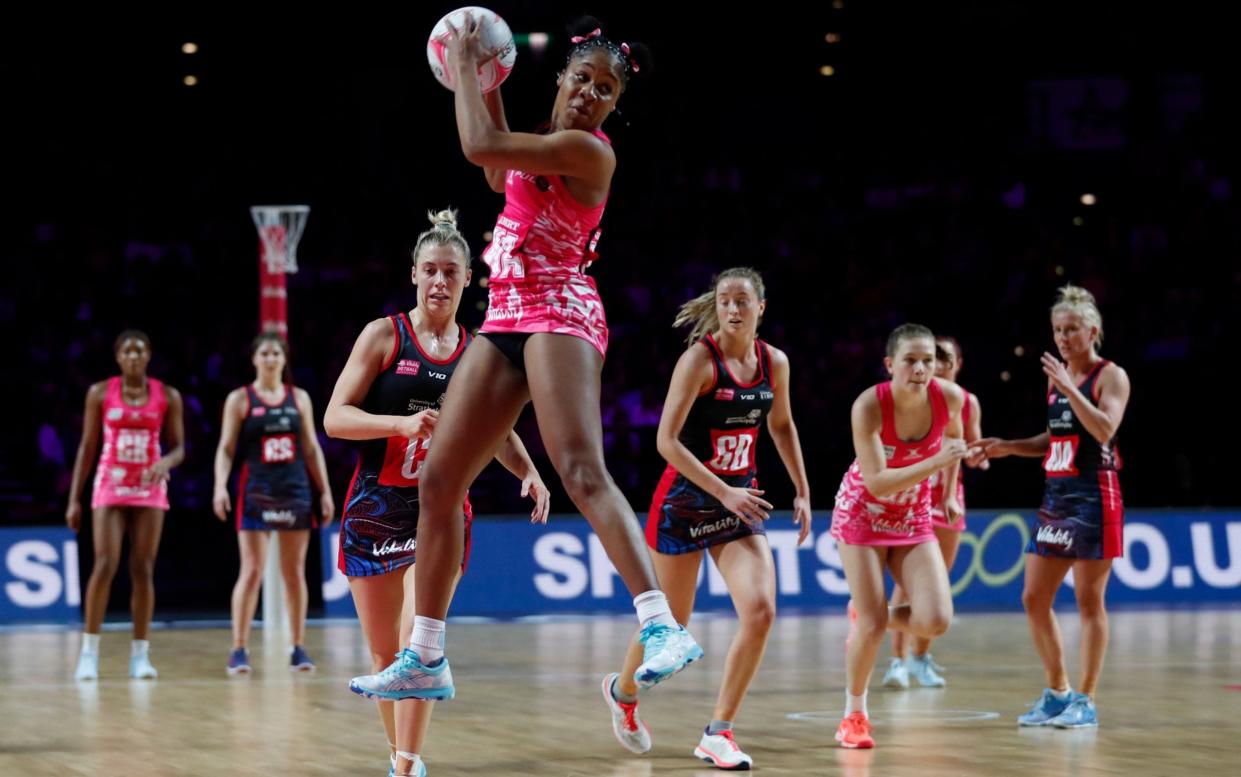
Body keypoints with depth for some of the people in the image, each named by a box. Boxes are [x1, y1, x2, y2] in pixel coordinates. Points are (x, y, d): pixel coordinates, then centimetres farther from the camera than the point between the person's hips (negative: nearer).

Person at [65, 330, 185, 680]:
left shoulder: (167, 396, 2)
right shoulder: (100, 393, 1)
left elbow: (179, 447, 5)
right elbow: (87, 447, 4)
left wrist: (166, 462, -20)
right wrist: (74, 499, 0)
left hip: (150, 490, 1)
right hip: (110, 486, -1)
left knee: (143, 570, 0)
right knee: (105, 565, -12)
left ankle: (140, 654, 5)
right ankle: (89, 652, -6)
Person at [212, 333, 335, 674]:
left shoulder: (299, 398, 9)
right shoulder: (240, 399, 1)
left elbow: (312, 448, 12)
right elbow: (226, 448, -2)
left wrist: (325, 491, 7)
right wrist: (221, 486, -16)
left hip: (295, 491, 3)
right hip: (256, 491, -3)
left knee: (295, 572, 5)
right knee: (251, 571, -8)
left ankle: (298, 648, 10)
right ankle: (239, 650, -4)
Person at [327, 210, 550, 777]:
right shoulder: (384, 336, -4)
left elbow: (498, 431, 19)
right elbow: (335, 418, -10)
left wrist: (529, 473, 1)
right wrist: (402, 423, -25)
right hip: (375, 511, 0)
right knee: (384, 654, 7)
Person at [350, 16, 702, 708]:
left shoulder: (588, 149, -10)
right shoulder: (549, 144, 16)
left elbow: (481, 148, -18)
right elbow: (501, 174, 37)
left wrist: (466, 65, -3)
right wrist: (485, 85, 32)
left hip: (559, 315, -9)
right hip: (506, 320, 9)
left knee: (584, 473, -26)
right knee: (439, 482, 7)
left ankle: (664, 629, -33)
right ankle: (425, 660, 14)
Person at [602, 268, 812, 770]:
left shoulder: (774, 363, 1)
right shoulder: (700, 359, -15)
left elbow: (781, 426, 20)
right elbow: (667, 440, -20)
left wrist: (802, 493, 16)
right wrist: (723, 492, -24)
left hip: (740, 503, 4)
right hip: (685, 502, -4)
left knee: (761, 612, -15)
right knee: (671, 624, 7)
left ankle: (717, 734, -4)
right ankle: (623, 692, 40)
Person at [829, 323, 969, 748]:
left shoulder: (950, 397, -17)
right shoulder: (869, 406, -28)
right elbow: (877, 483, -31)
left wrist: (950, 493, 12)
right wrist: (935, 462, -41)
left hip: (914, 518, 3)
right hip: (862, 514, -3)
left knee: (935, 621, -12)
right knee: (873, 626, -8)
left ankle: (868, 616, 20)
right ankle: (854, 714, 16)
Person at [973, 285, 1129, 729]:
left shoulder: (1111, 376, -6)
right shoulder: (1057, 377, 14)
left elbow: (1105, 429, -22)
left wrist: (1068, 388, -25)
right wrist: (1008, 447, 9)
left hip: (1094, 497, -8)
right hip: (1055, 496, 8)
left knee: (1089, 600, -3)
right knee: (1034, 600, 6)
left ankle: (1085, 701, 2)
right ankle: (1057, 693, 18)